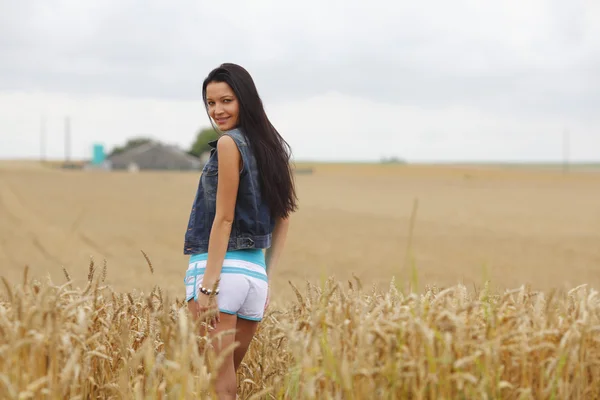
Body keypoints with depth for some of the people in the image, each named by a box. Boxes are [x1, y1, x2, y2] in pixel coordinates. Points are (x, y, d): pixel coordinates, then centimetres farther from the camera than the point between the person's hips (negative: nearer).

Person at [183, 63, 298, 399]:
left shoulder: (229, 143, -10)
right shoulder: (271, 146, 14)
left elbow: (224, 218, -14)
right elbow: (283, 220, 17)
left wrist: (208, 283, -15)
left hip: (221, 269, -8)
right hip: (255, 273, 8)